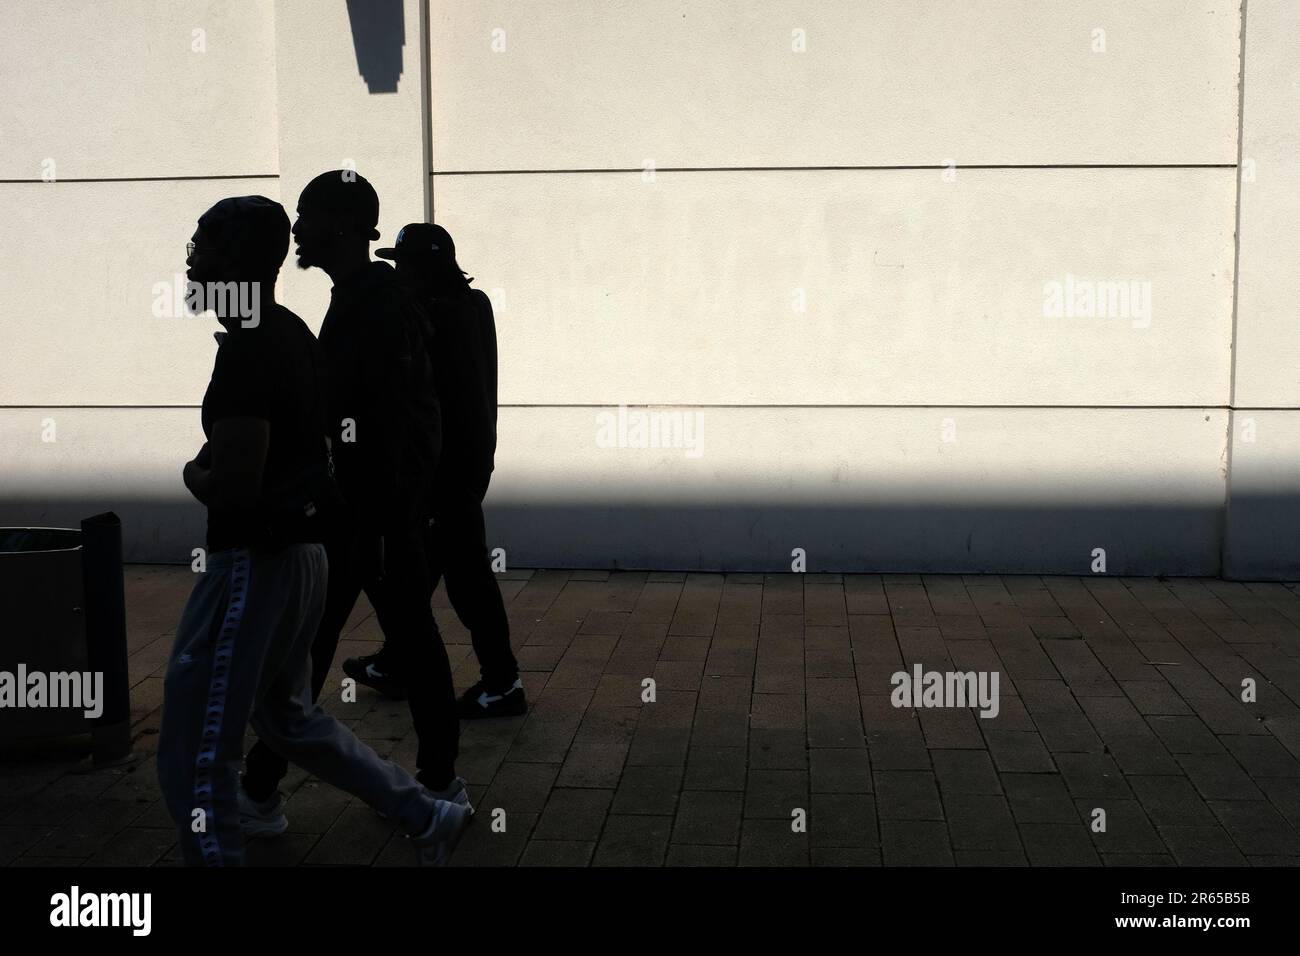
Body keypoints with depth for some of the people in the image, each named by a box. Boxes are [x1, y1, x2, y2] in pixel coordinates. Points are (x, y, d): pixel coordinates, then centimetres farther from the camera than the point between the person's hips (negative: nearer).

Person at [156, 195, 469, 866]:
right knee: (288, 716, 26)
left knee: (196, 760, 0)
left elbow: (232, 489, -25)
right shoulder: (292, 335, 9)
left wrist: (192, 474, -6)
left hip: (253, 564, -10)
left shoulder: (248, 352, -20)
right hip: (300, 553, 10)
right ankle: (429, 817, 33)